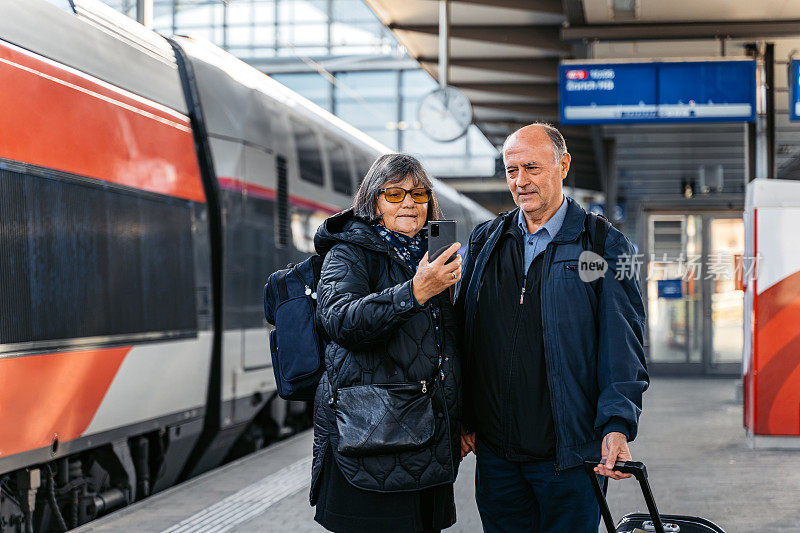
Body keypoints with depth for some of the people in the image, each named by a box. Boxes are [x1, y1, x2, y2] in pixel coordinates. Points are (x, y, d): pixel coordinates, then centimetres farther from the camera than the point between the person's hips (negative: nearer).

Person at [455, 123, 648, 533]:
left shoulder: (605, 247, 0)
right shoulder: (484, 241, 11)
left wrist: (618, 426, -16)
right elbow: (462, 336, 13)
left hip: (569, 453, -3)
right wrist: (459, 419, 7)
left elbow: (624, 344, -5)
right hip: (495, 452, 4)